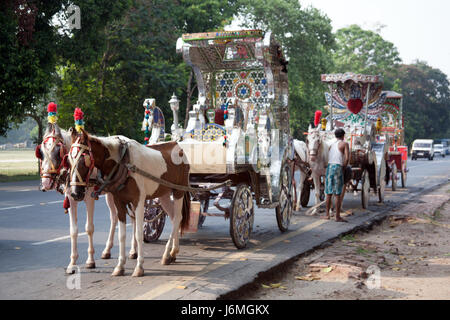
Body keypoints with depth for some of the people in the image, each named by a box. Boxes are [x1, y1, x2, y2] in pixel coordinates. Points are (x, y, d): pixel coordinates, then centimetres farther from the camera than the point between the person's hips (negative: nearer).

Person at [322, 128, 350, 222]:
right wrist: (344, 169, 3)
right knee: (338, 194, -3)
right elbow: (347, 158, -10)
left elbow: (329, 159, 13)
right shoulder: (344, 144, 2)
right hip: (338, 167, -6)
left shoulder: (331, 145, 20)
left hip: (329, 167, 6)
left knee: (329, 193, 12)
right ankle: (338, 216, -3)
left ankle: (327, 215, 17)